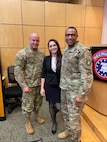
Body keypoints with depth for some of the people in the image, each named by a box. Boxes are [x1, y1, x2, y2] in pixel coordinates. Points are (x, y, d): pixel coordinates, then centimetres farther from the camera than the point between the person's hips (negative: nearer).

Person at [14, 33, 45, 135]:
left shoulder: (42, 54, 6)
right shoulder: (22, 53, -11)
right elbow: (18, 71, -14)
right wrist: (24, 85, -17)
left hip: (40, 84, 5)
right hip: (29, 84, -5)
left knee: (38, 102, 21)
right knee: (28, 104, 10)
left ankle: (36, 115, 46)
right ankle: (27, 122, 33)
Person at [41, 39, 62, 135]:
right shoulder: (46, 59, -1)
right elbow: (43, 75, 1)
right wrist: (42, 88, -3)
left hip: (60, 85, -1)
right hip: (49, 85, 2)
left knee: (58, 107, 0)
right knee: (51, 105, 14)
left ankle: (54, 112, 39)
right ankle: (54, 122, 40)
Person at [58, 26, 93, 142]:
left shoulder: (83, 51, -16)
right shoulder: (66, 50, 10)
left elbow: (87, 75, -19)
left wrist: (81, 95, -21)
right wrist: (62, 84, 16)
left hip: (75, 91, -8)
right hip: (64, 89, 8)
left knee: (74, 118, 5)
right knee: (64, 112, 22)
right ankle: (68, 130, 48)